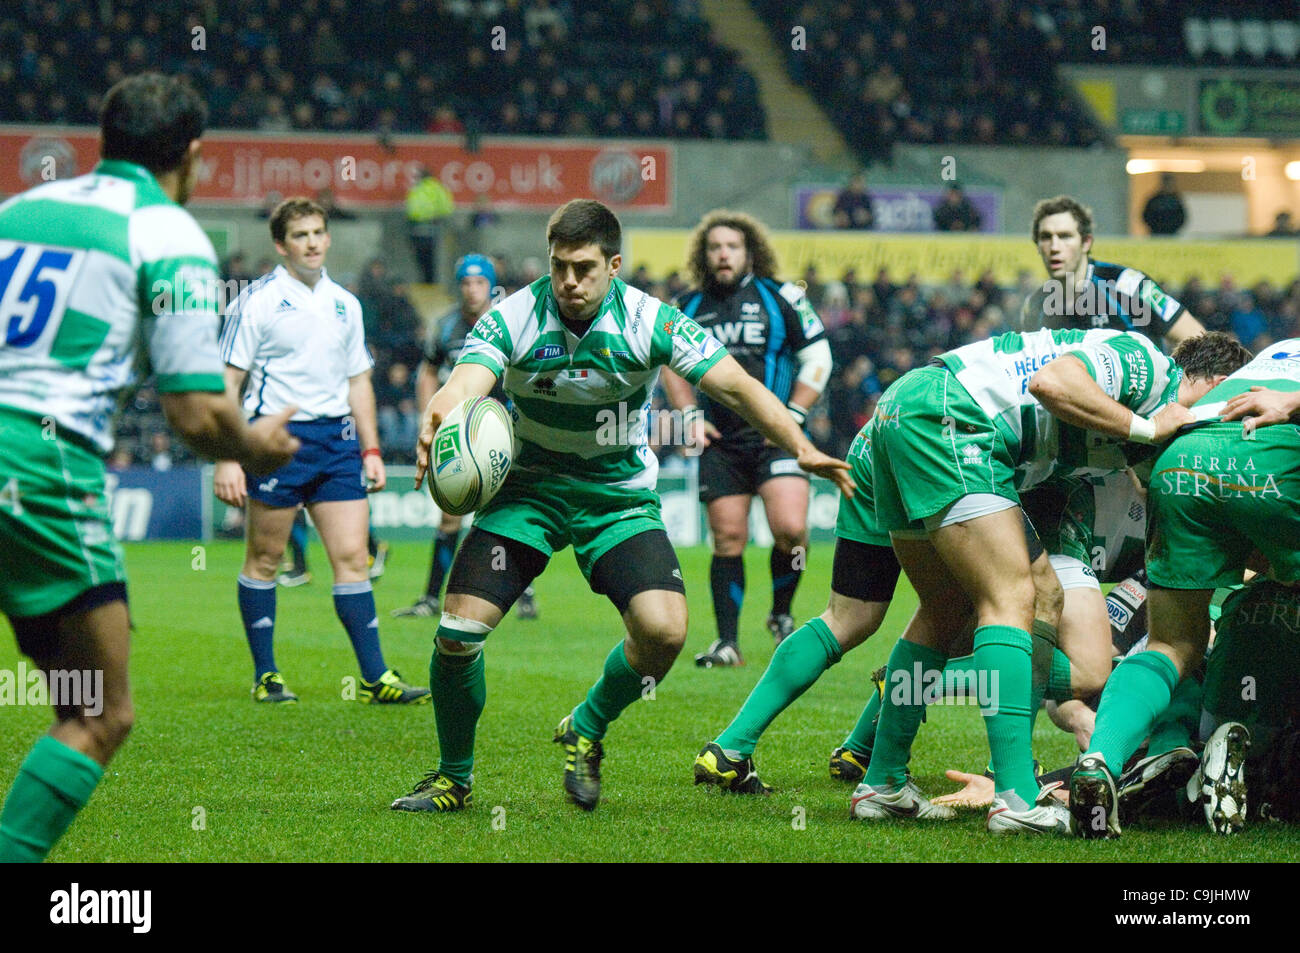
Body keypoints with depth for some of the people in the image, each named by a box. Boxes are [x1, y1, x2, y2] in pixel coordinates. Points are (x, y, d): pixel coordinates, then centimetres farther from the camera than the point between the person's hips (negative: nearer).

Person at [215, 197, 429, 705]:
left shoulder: (344, 303, 13)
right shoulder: (257, 301, -4)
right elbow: (227, 381, -5)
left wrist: (371, 450, 14)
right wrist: (228, 458, -12)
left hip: (336, 437, 4)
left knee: (352, 556, -2)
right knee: (264, 558, 3)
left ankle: (376, 678, -3)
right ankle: (265, 676, 13)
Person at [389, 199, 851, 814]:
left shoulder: (651, 322, -15)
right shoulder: (512, 319, -16)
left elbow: (735, 386, -15)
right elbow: (463, 385, -31)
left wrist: (801, 448, -29)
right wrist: (436, 424, -56)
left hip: (618, 493, 0)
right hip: (527, 486, 0)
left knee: (664, 631, -21)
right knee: (458, 631, -13)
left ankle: (586, 732, 10)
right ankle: (454, 778, 12)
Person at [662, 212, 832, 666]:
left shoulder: (781, 297, 0)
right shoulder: (689, 307, 9)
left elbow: (818, 358, 3)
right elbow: (672, 362, 23)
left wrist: (792, 416, -4)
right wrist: (690, 415, 9)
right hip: (720, 441, 3)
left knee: (790, 529, -18)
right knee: (728, 539, -1)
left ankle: (781, 614, 7)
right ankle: (727, 641, 6)